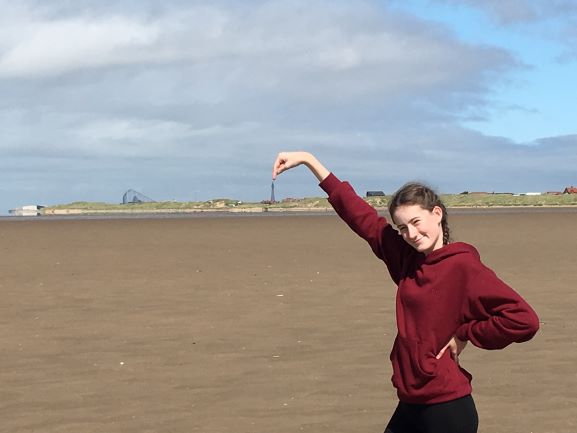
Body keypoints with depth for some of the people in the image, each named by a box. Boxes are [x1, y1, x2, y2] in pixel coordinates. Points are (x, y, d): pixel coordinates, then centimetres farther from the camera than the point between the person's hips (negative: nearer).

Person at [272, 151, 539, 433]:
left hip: (447, 410, -8)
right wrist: (308, 160, 14)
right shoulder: (407, 259, 6)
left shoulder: (463, 266, -13)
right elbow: (359, 214, 12)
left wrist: (464, 334, -12)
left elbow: (524, 320, -21)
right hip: (410, 406, 8)